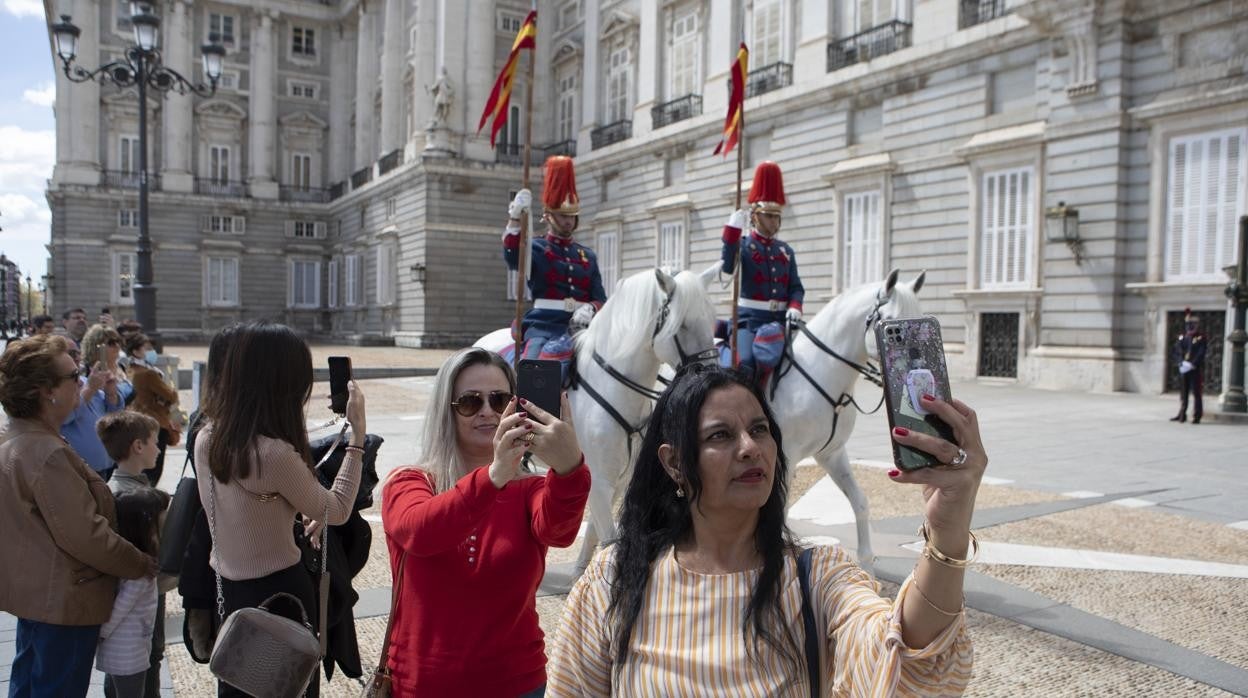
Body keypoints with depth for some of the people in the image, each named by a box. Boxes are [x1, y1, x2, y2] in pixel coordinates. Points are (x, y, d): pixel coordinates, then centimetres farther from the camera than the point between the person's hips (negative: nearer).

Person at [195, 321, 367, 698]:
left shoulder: (207, 438, -5)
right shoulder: (275, 453, -29)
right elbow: (337, 511, -14)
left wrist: (291, 514, 8)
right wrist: (357, 433, -12)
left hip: (229, 590, 7)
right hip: (280, 592, -7)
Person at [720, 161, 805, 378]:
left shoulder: (786, 250, 15)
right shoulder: (743, 246, 3)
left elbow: (796, 287, 12)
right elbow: (727, 267, -18)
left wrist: (795, 307, -9)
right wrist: (733, 228, -22)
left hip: (781, 319, 5)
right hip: (750, 318, -5)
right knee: (746, 361, -26)